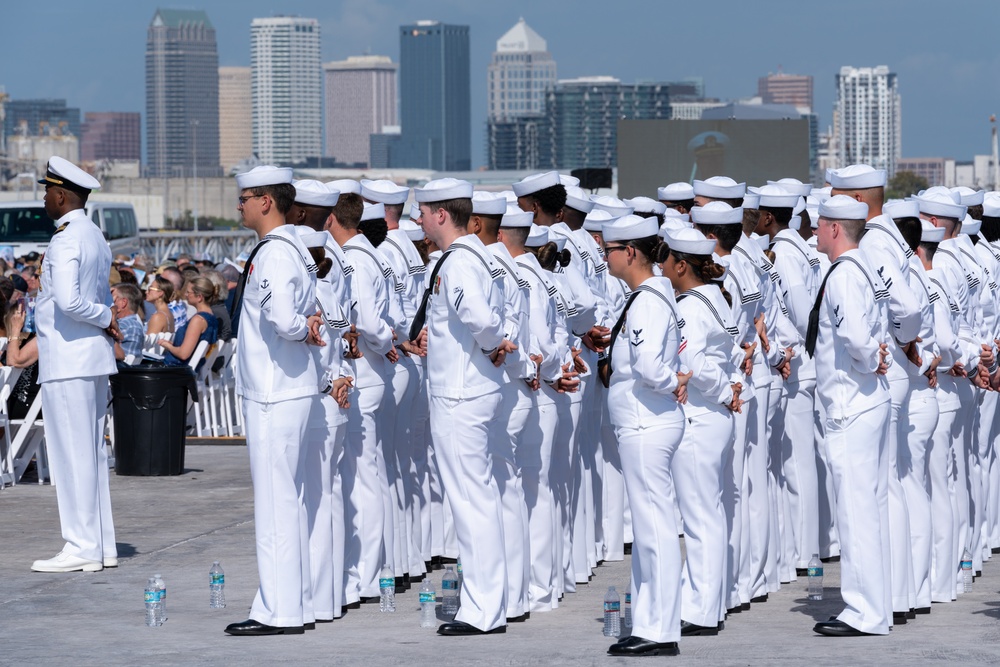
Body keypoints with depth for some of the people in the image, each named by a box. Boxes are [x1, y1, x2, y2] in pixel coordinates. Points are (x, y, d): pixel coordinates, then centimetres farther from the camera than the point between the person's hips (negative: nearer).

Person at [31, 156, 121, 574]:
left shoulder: (66, 241, -15)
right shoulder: (95, 237, 15)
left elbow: (68, 300, -26)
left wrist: (105, 319, -12)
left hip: (66, 361, -9)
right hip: (93, 357, 9)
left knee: (73, 455, -5)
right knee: (92, 453, 12)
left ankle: (82, 548, -3)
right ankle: (102, 546, 15)